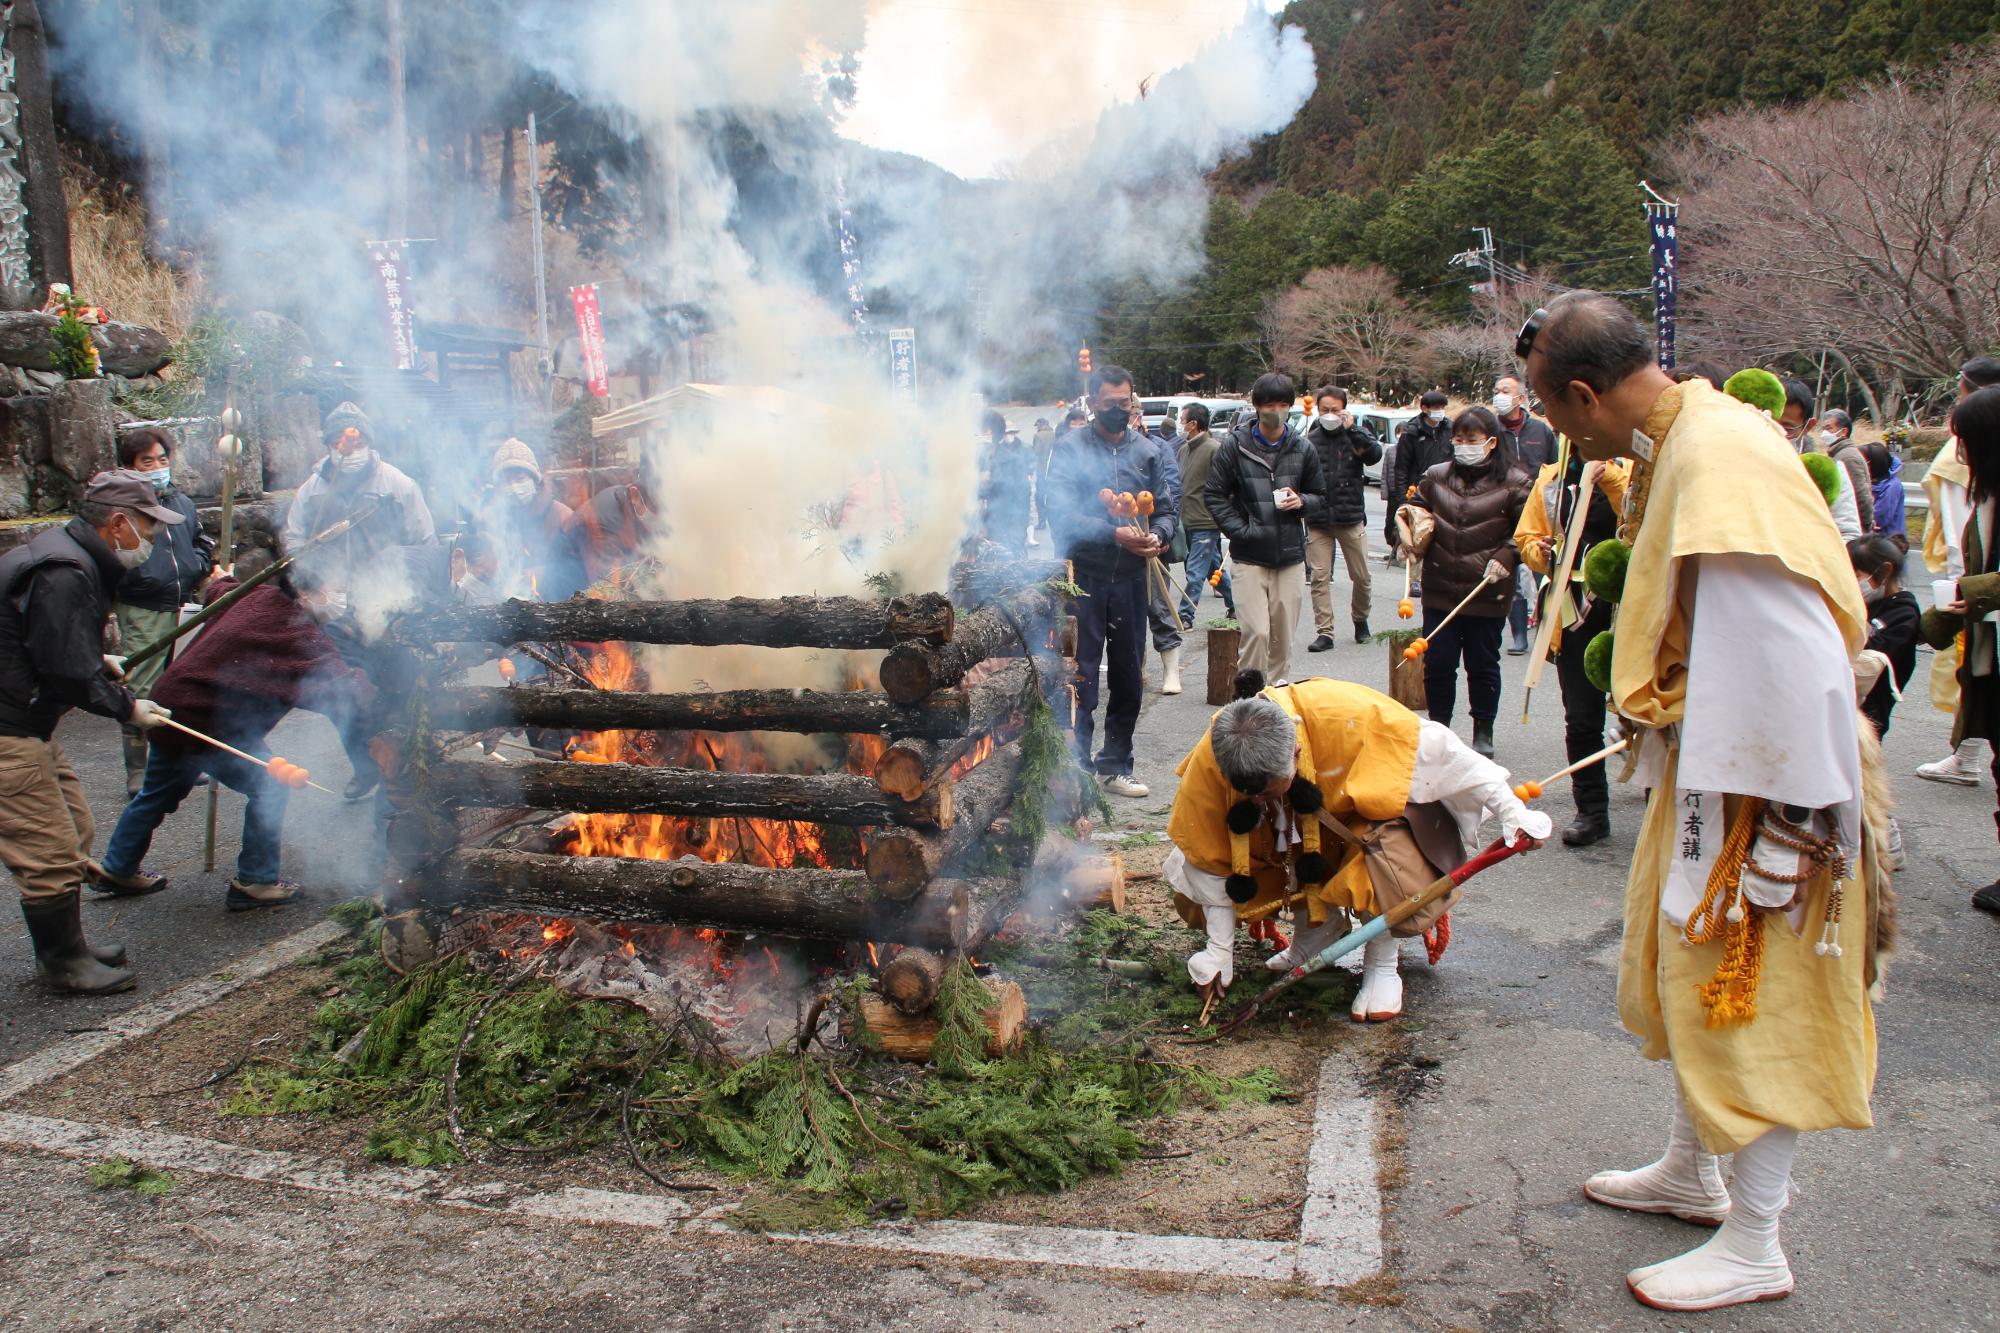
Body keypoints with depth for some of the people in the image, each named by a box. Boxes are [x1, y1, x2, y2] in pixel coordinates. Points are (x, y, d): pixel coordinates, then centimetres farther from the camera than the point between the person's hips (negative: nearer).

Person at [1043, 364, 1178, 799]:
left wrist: (1158, 534, -13)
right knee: (1080, 675, -2)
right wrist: (1114, 534, -22)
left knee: (1129, 677, 11)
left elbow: (1167, 508, 9)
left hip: (1132, 577, 4)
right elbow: (1060, 514, -13)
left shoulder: (1149, 449, 10)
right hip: (1083, 577, -4)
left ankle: (1116, 765, 23)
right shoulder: (1069, 448, -3)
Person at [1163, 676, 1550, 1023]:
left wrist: (1510, 809, -24)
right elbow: (1211, 859, -18)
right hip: (1283, 837, 3)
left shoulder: (1346, 716, -41)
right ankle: (1316, 924, 7)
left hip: (1355, 812, -2)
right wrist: (1220, 950, -13)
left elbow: (1434, 752, -27)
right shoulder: (1209, 762, -31)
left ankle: (1381, 967, -12)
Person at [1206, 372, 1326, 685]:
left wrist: (1301, 502, -6)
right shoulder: (1235, 446, -2)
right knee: (1256, 632, -11)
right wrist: (1241, 531, -9)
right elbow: (1215, 495, 1)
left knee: (1283, 637, 6)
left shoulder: (1303, 450, 8)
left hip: (1290, 557, 3)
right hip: (1249, 557, -3)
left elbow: (1321, 497, 17)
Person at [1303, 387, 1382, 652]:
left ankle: (1360, 619, 33)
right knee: (1320, 578, -3)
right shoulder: (1310, 440, 1)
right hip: (1318, 521, 0)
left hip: (1351, 518, 1)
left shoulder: (1357, 434, 3)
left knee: (1362, 576, 9)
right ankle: (1325, 632, 4)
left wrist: (1352, 429, -18)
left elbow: (1375, 454, -16)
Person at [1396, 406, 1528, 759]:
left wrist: (1506, 557, -13)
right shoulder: (1435, 477, 7)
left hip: (1487, 594, -3)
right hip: (1440, 591, 3)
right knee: (1437, 663, 6)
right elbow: (1415, 509, 22)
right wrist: (1407, 524, 2)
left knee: (1483, 665, 8)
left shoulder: (1514, 485, -3)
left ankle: (1483, 733, 23)